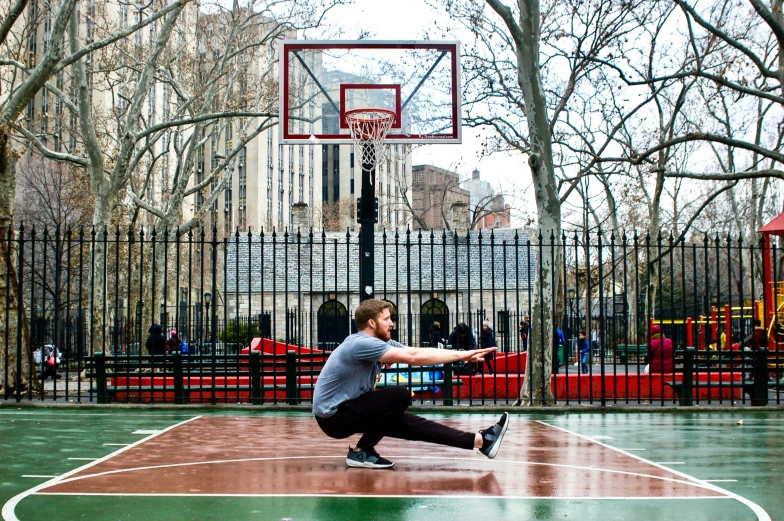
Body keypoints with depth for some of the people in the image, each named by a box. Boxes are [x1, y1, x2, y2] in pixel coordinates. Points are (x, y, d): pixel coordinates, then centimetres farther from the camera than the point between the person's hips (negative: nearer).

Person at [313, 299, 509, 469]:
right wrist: (460, 356, -19)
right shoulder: (361, 343, -23)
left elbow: (418, 351, 4)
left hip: (348, 409, 9)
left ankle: (480, 440, 2)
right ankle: (361, 452, -9)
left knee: (408, 423, 3)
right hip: (333, 416, -9)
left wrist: (462, 354, -4)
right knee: (400, 395, -18)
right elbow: (413, 357, -25)